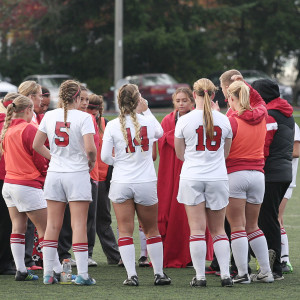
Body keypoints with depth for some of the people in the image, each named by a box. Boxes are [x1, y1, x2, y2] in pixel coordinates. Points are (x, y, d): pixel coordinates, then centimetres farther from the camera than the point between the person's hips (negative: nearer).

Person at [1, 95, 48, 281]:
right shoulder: (29, 129, -13)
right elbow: (39, 158, -10)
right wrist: (44, 178, 7)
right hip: (28, 185, -8)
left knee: (18, 228, 8)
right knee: (45, 229, -4)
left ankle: (21, 270, 7)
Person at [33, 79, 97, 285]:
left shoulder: (50, 116, 4)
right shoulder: (83, 117, -10)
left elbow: (37, 145, 8)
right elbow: (90, 148, -18)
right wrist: (91, 162, 1)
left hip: (54, 174, 4)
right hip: (77, 174, -4)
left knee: (53, 225, 9)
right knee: (79, 225, -3)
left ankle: (48, 273, 9)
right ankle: (82, 274, -5)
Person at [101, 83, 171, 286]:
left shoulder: (113, 125, -7)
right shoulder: (148, 122, -3)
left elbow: (105, 157, -6)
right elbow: (160, 133, 22)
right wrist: (146, 111, 21)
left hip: (121, 184, -1)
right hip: (146, 183, 1)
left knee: (125, 231, 3)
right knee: (152, 230, 14)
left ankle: (132, 275, -4)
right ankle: (159, 274, 18)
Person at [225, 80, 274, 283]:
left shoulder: (232, 121, -13)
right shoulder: (262, 116, 3)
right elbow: (260, 101, 27)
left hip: (235, 174, -5)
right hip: (258, 174, 5)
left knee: (238, 226, -2)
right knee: (252, 226, 16)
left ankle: (242, 274, -7)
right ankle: (266, 272, 15)